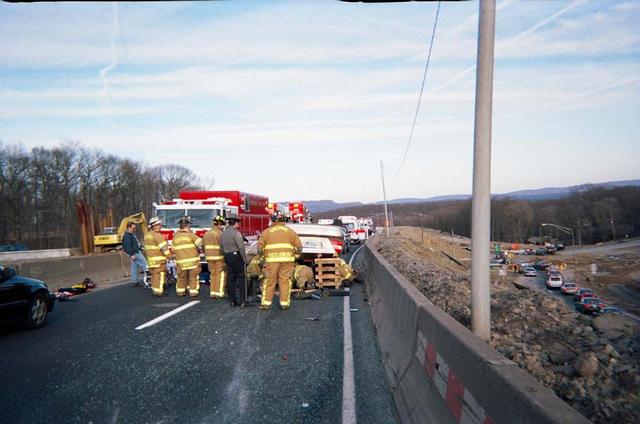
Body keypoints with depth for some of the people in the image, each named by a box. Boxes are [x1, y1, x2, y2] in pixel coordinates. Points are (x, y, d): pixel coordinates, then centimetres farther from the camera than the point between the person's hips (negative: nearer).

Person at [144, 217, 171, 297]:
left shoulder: (147, 235, 14)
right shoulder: (157, 235, -16)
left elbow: (146, 248, 18)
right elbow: (164, 247, -17)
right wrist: (168, 256, -8)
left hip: (150, 259, 9)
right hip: (159, 260, -9)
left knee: (154, 275, 14)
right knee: (160, 275, -5)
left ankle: (154, 290, 19)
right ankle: (159, 291, -5)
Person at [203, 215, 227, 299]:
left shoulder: (206, 233, 11)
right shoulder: (220, 233, -12)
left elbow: (203, 246, 15)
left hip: (209, 257, 7)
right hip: (219, 257, -7)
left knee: (213, 275, 13)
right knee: (221, 275, -1)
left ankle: (212, 293, 15)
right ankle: (219, 293, -4)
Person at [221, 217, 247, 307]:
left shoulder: (223, 233, 10)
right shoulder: (236, 232, -14)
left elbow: (222, 247, 11)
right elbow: (241, 247, -19)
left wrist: (226, 256, 15)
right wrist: (244, 258, -9)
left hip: (227, 257, 7)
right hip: (236, 256, -7)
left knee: (230, 278, 9)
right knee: (241, 278, -2)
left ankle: (232, 300, 12)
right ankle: (242, 301, -5)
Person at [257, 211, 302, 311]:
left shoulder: (267, 231, 6)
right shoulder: (290, 231, 10)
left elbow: (260, 246, -1)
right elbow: (299, 246, 5)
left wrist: (262, 255, 14)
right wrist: (295, 254, 18)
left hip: (271, 261, -1)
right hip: (287, 260, 1)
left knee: (269, 282, 7)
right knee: (285, 282, 6)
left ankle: (266, 303, 10)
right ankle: (284, 303, 9)